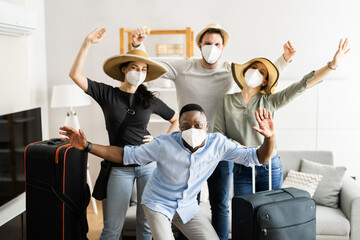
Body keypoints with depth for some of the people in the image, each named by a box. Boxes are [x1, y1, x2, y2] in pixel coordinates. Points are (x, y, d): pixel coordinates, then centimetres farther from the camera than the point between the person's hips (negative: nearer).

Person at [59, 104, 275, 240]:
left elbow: (257, 157, -14)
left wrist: (269, 138, -36)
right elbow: (127, 155, -17)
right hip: (158, 203, -3)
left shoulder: (218, 144, -17)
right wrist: (87, 146, -26)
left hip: (188, 206, 3)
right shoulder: (165, 144, -23)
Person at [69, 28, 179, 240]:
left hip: (149, 164, 1)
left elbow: (177, 120, 16)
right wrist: (88, 43, -15)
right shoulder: (107, 94, 1)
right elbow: (75, 75, -9)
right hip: (120, 167, -1)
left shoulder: (150, 100, 3)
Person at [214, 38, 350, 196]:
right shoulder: (226, 101, 4)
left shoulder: (269, 101, 1)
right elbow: (218, 135, 0)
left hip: (270, 168, 0)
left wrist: (333, 65, -16)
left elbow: (303, 84, -7)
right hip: (241, 170, 0)